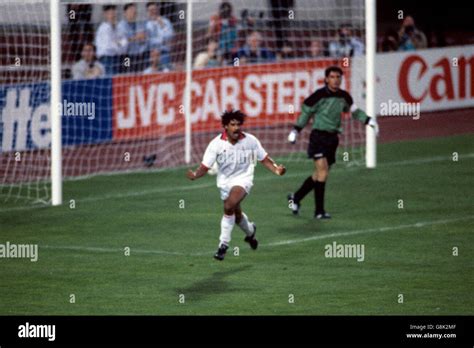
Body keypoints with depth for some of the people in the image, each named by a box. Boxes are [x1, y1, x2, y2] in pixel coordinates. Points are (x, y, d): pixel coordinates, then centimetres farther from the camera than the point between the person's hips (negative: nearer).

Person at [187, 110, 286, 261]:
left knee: (229, 207, -29)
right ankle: (250, 231, 56)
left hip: (243, 178, -3)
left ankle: (223, 244, -17)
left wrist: (276, 169, -18)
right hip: (224, 181, 3)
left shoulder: (250, 141, -14)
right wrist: (195, 174, -38)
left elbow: (264, 159, -1)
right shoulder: (216, 144, -16)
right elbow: (205, 166, -17)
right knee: (236, 214, 20)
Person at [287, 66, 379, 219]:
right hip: (318, 136, -6)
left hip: (333, 137, 6)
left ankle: (296, 198, 30)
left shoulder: (343, 96, 4)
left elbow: (353, 110, 21)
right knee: (322, 171, -16)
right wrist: (295, 131, 0)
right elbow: (306, 113, -1)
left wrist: (369, 120, 10)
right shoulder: (319, 95, -11)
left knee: (319, 175, 10)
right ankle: (319, 210, -11)